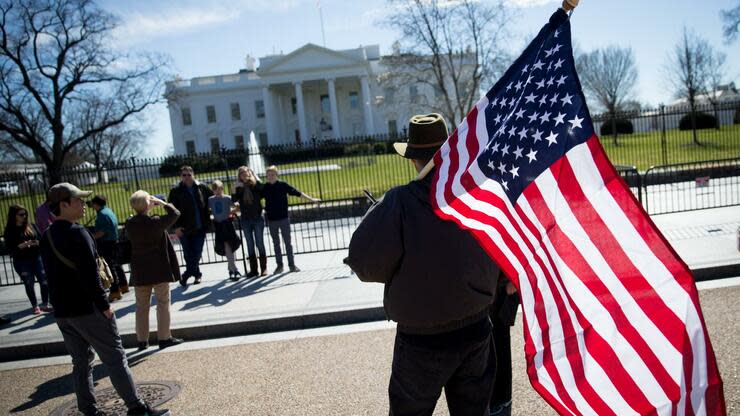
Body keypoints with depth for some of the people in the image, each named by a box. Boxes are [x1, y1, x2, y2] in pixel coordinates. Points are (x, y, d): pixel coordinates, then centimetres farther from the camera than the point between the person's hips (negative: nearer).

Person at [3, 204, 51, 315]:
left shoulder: (32, 226, 5)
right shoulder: (9, 231, -3)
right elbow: (10, 250, -8)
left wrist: (37, 243, -13)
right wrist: (21, 246, -24)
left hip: (37, 258, 2)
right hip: (22, 262, -2)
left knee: (45, 281, -2)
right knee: (29, 284, 6)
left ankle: (45, 304, 10)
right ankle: (35, 306, 19)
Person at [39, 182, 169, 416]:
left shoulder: (47, 237, 11)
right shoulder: (76, 233, -17)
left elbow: (53, 274, 17)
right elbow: (89, 274, -21)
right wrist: (104, 305, -17)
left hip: (62, 311, 9)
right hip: (86, 309, -9)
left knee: (81, 362, 14)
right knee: (114, 358, -3)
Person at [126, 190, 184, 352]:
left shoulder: (129, 224, -2)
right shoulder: (155, 222, -16)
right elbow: (175, 213, -7)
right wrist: (162, 203, 1)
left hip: (139, 271, 4)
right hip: (159, 270, -4)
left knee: (142, 306, 12)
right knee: (163, 303, 6)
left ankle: (142, 340, 17)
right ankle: (164, 337, 9)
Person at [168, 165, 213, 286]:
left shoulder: (202, 188, 2)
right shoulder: (176, 191, -3)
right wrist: (176, 226, -11)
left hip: (201, 227, 2)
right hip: (184, 229, -2)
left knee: (197, 253, 4)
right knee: (188, 254, 4)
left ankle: (187, 275, 22)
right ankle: (196, 274, 23)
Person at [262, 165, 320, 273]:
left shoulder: (283, 185, -5)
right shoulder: (264, 188, 1)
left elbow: (297, 193, -4)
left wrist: (311, 199, -6)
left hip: (284, 219, -2)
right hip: (271, 220, 2)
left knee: (287, 242, 4)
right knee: (276, 243, 10)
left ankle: (292, 265, 11)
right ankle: (279, 265, 19)